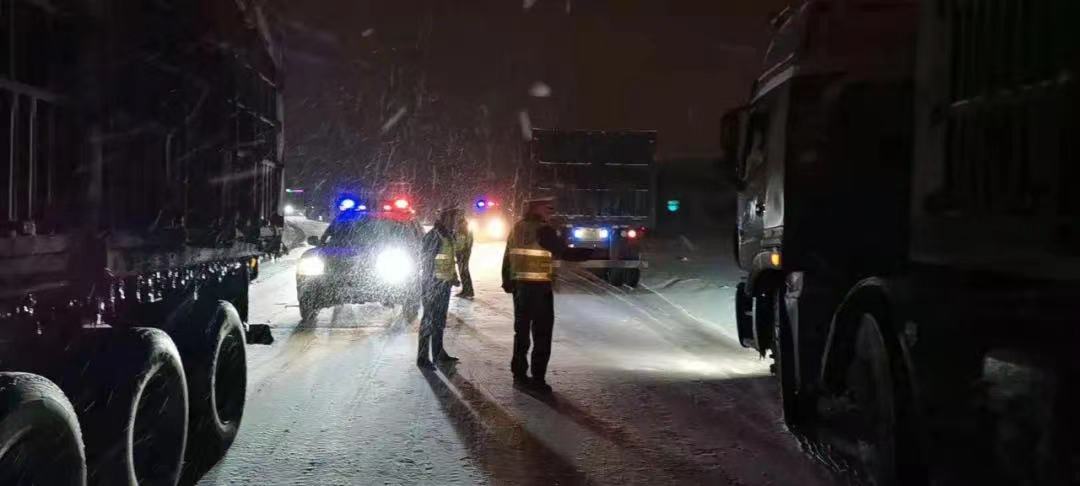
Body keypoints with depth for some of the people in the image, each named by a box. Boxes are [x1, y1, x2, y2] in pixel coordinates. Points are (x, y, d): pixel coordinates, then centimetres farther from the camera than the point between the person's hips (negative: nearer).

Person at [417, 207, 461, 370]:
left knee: (440, 320, 16)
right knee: (429, 319, -7)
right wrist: (430, 282, -22)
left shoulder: (448, 235, 13)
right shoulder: (434, 235, -15)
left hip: (445, 283, 9)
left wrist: (454, 276, 21)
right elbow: (426, 259, -18)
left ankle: (438, 353, 25)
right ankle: (422, 358, -3)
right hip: (434, 282, -9)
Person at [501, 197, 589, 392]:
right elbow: (564, 253, -18)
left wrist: (507, 281, 23)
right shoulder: (543, 229, -13)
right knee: (542, 334, 0)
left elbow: (507, 257, 14)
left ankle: (519, 373, 21)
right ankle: (537, 378, 0)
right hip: (539, 288, -7)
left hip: (519, 286, 8)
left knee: (522, 331, 16)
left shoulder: (517, 228, 10)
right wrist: (594, 253, -16)